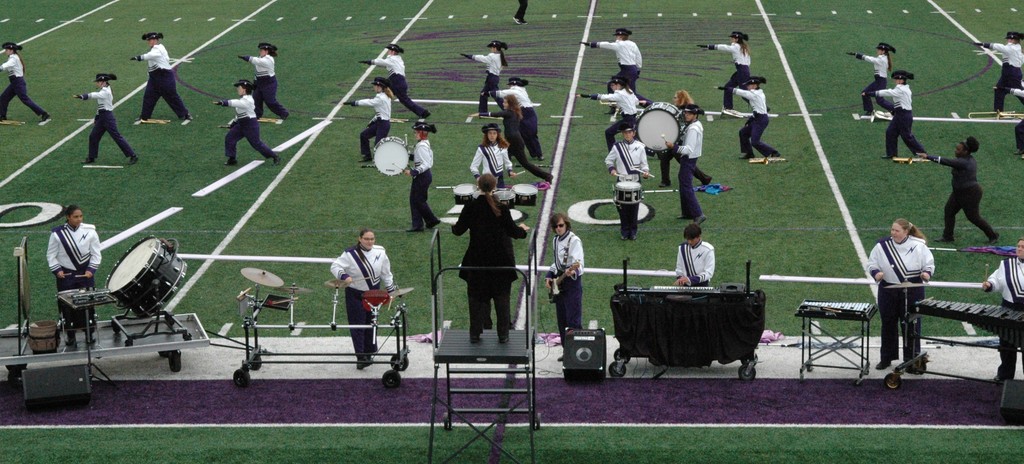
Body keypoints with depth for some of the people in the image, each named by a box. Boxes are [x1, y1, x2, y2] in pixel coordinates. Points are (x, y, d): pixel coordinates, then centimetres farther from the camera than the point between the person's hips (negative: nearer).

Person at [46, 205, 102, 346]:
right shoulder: (57, 233, -9)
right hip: (66, 275, -1)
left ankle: (89, 333, 21)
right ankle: (70, 335, 16)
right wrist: (56, 270, -11)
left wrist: (91, 269, -11)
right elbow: (51, 255, 0)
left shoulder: (89, 231, -7)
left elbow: (96, 254, -1)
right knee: (67, 304, 2)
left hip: (85, 274, 1)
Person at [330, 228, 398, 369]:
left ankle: (369, 354, 26)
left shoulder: (380, 252, -3)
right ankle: (361, 357, -5)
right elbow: (335, 266, -16)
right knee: (357, 325, -6)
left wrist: (391, 290, 9)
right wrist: (344, 276, -34)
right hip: (355, 295, -4)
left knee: (370, 324, 13)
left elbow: (386, 273, 7)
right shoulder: (351, 254, -17)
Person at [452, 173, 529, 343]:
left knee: (476, 297, 12)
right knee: (502, 297, 11)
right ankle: (503, 334, 14)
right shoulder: (501, 208, -12)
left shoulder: (470, 207, -9)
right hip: (500, 259, -1)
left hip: (477, 260, 1)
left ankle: (475, 334, 14)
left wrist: (454, 227, 20)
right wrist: (523, 230, 15)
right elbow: (513, 231, -7)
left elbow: (459, 230, -3)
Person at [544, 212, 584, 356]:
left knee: (573, 321, -9)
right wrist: (549, 277, 7)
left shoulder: (574, 241, -12)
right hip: (558, 285, 8)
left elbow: (579, 264, -21)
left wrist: (572, 271, -42)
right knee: (561, 320, 12)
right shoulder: (555, 240, 13)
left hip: (572, 284, -8)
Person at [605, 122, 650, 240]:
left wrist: (645, 172, -15)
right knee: (623, 207, 1)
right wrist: (612, 169, -8)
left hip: (635, 181, 0)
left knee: (634, 207, 3)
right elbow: (608, 160, 9)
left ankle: (633, 231, 15)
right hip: (622, 181, 0)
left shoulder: (640, 147, -2)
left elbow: (644, 164, 4)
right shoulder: (617, 147, -2)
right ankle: (625, 231, 12)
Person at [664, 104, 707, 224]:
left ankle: (698, 215, -14)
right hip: (690, 159, 11)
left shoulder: (693, 129, -22)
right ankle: (687, 213, 27)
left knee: (686, 188, -11)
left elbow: (688, 149, -28)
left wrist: (673, 147, -33)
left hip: (688, 160, -11)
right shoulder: (697, 125, 9)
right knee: (684, 186, 19)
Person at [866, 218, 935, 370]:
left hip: (912, 293, -2)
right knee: (888, 324, 11)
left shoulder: (918, 246, -5)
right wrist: (876, 272, -17)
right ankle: (886, 358, 24)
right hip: (888, 291, 2)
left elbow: (929, 264, 2)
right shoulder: (882, 245, -2)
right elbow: (871, 263, 4)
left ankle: (911, 360, 15)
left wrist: (927, 273, -19)